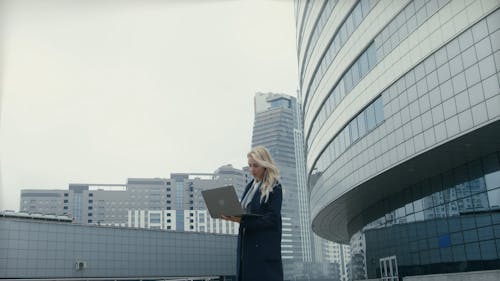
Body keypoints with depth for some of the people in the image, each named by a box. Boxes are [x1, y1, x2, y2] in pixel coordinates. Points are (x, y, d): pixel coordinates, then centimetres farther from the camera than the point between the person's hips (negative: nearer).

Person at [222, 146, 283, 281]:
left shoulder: (275, 188, -6)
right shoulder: (250, 186, 17)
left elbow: (272, 219, -14)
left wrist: (242, 220, -21)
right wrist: (234, 216, -4)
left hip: (265, 246, -7)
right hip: (246, 244, 7)